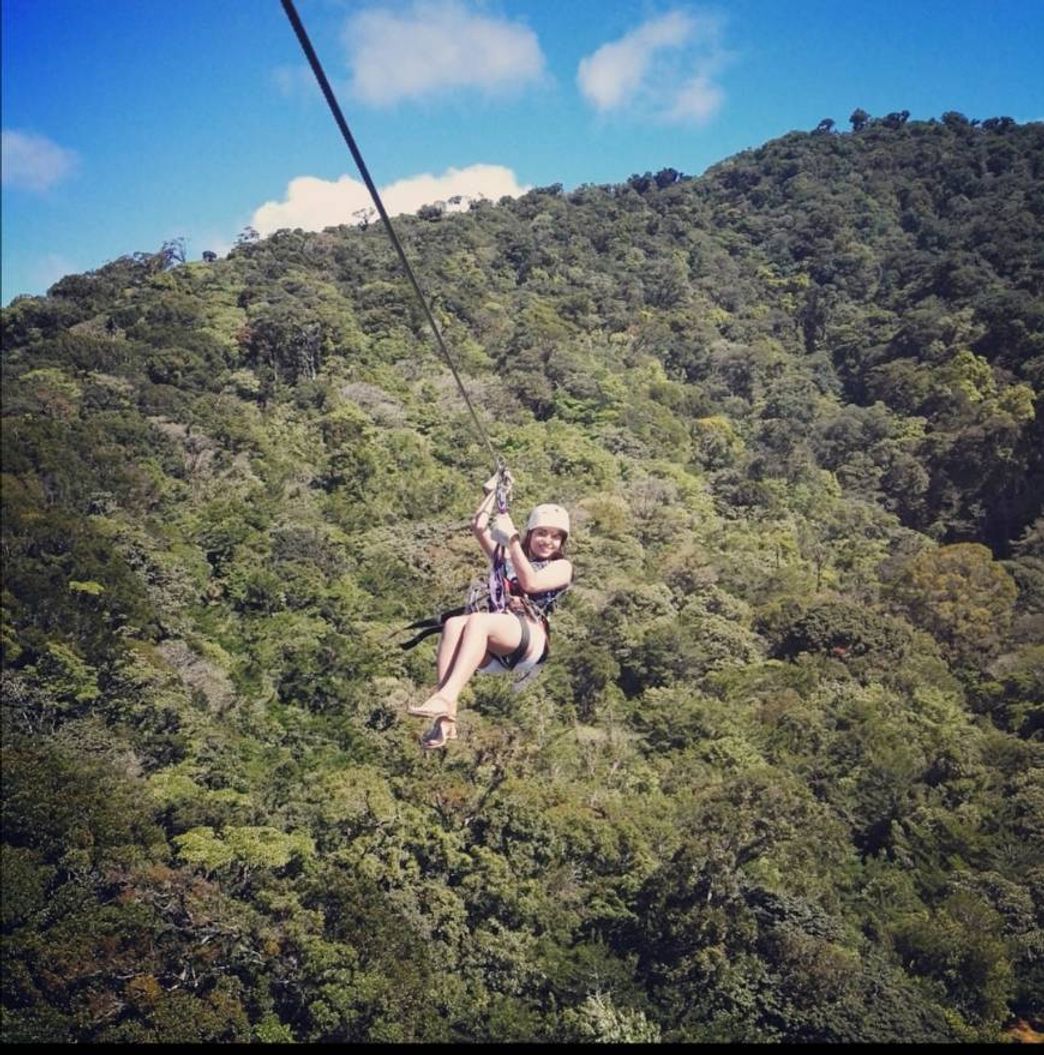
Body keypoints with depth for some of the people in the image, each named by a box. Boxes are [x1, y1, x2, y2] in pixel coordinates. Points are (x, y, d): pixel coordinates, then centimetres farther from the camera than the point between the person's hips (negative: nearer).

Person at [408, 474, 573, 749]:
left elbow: (530, 583, -4)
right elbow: (478, 527, 27)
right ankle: (445, 718, -43)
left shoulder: (562, 567, 16)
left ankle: (445, 698, -50)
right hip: (494, 650, 4)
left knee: (478, 620, -35)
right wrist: (492, 492, 25)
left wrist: (512, 541, -4)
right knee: (454, 624, -31)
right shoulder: (509, 558, 31)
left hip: (530, 639, -4)